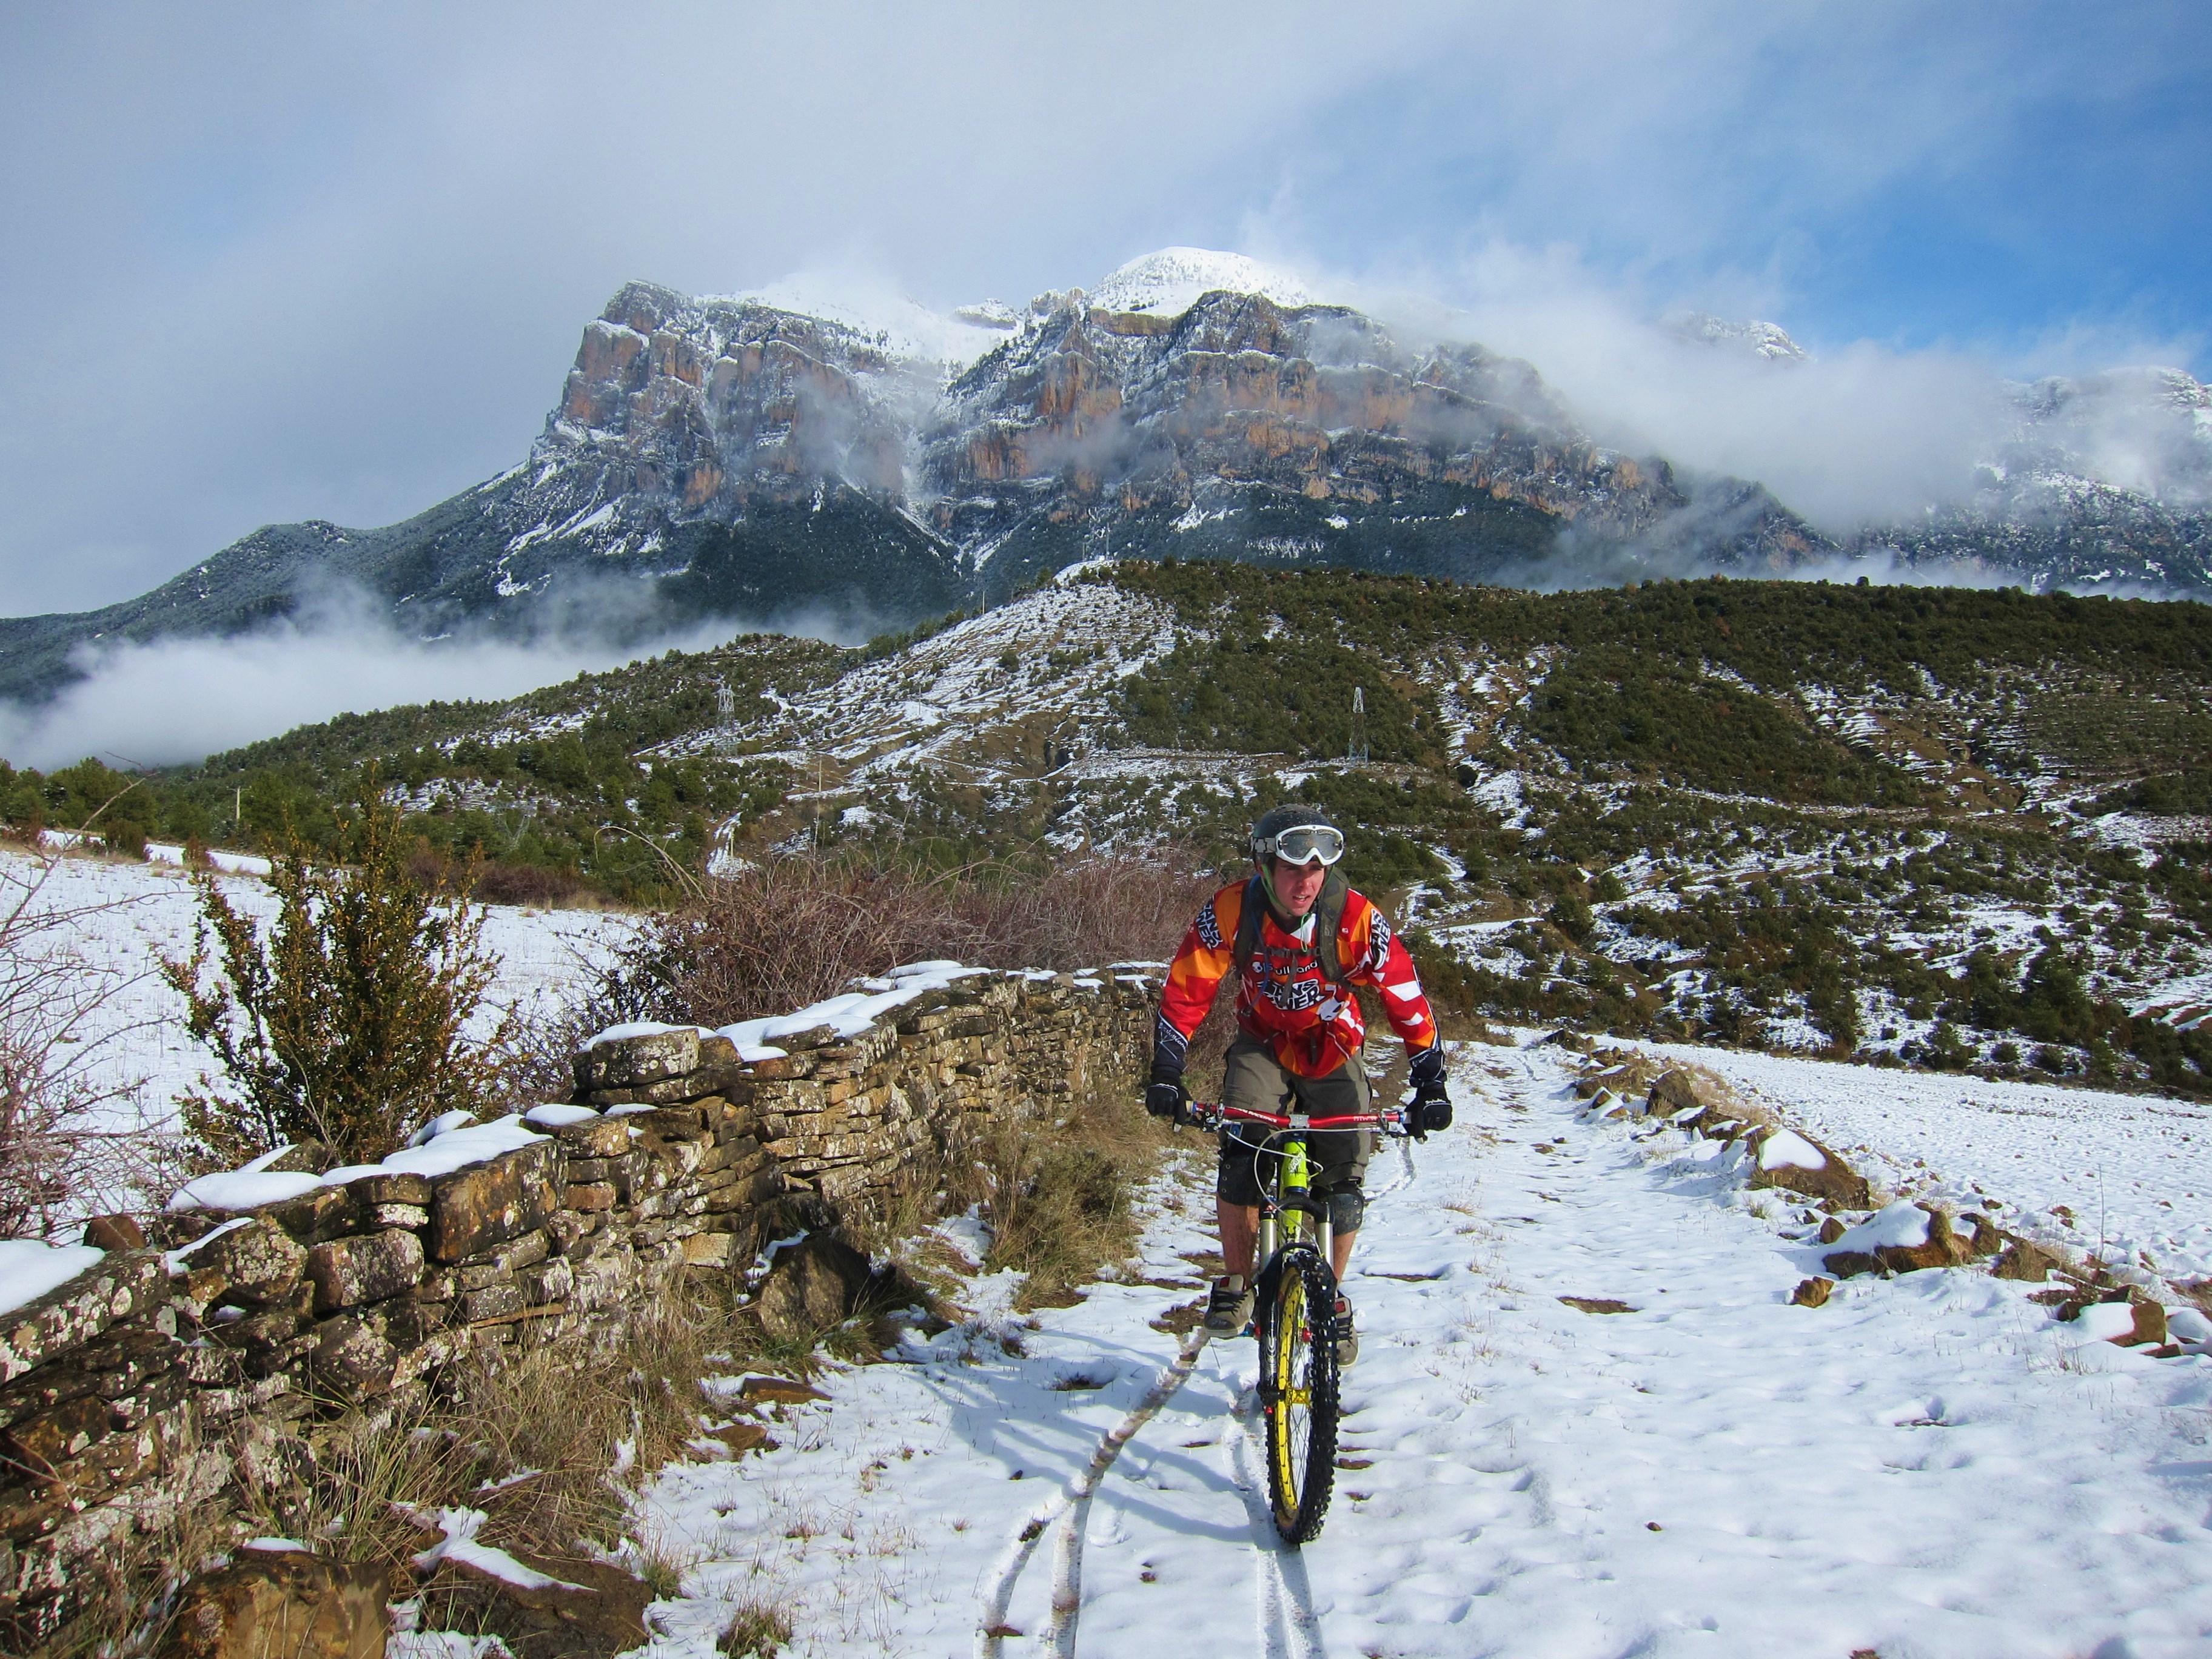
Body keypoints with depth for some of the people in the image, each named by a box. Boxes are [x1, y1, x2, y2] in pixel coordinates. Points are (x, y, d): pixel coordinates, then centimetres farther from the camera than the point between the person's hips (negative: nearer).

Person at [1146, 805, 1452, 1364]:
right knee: (1240, 1159, -22)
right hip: (1262, 1045, 0)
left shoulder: (1356, 918, -26)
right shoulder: (1230, 911, -25)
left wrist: (1430, 1083, -22)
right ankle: (1236, 1284, 1)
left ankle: (1330, 1299, 17)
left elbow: (1407, 997, -19)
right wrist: (1165, 1074, -26)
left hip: (1333, 1050, 0)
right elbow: (1185, 991, -19)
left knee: (1344, 1184, -9)